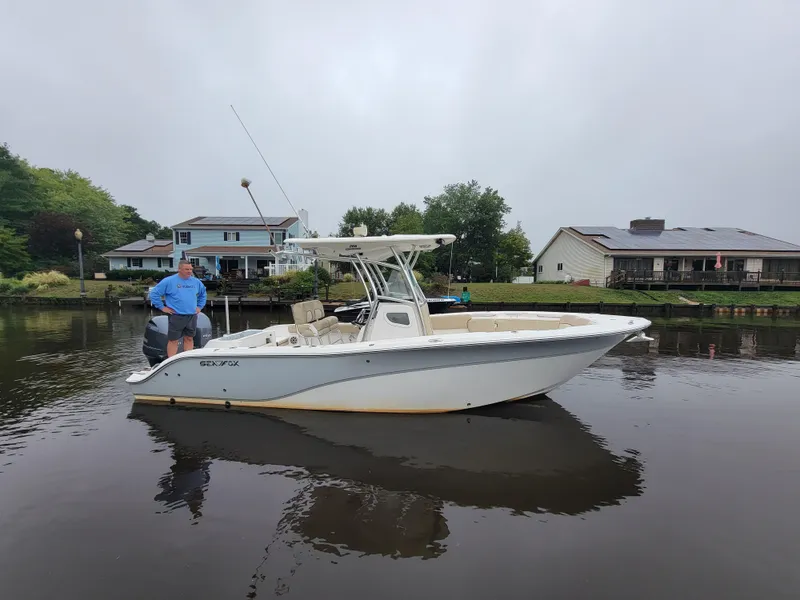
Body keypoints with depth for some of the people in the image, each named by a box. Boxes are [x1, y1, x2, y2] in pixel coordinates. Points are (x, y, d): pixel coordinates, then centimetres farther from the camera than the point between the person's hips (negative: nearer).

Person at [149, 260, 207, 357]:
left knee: (189, 339, 12)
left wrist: (200, 306, 14)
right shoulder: (169, 281, -5)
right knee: (173, 340, 2)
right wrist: (162, 307, -6)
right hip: (176, 316, -4)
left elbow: (203, 293, 25)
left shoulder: (196, 282, 8)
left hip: (192, 316, 4)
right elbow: (154, 294, -2)